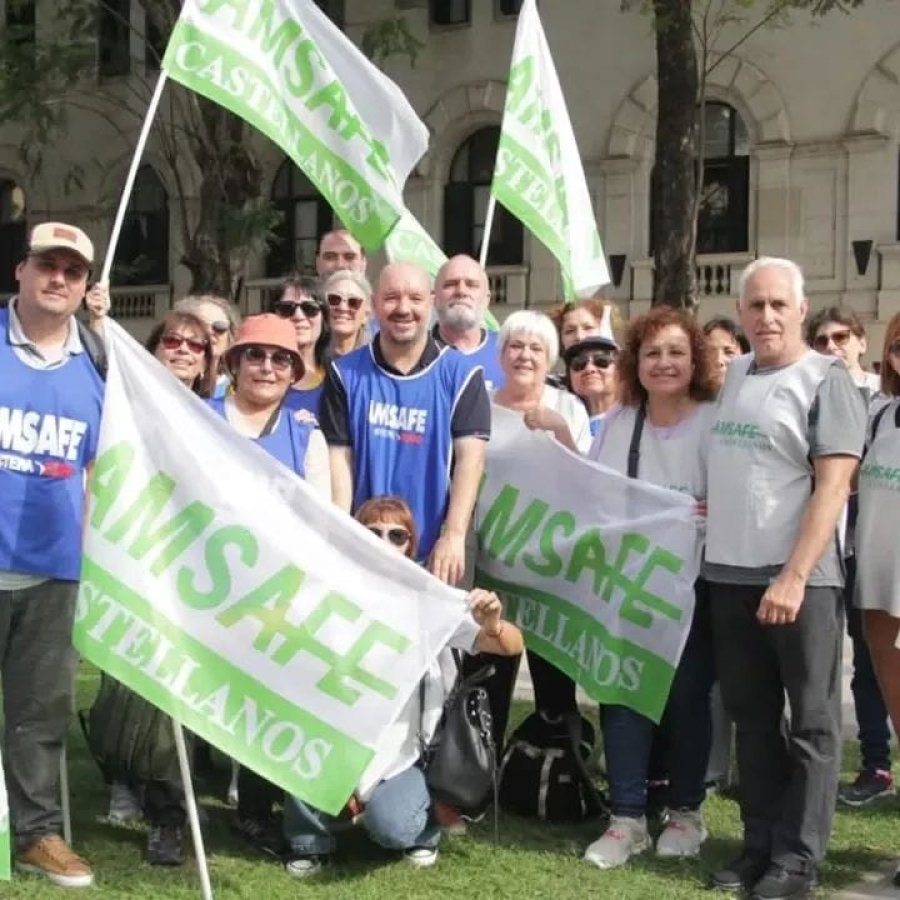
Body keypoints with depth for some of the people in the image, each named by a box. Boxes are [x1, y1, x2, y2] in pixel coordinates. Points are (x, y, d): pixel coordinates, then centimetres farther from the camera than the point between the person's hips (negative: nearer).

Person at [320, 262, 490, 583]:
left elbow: (470, 457, -7)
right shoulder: (345, 374, 4)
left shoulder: (461, 374, 0)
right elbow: (339, 456, 0)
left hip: (433, 552, -1)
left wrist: (454, 534, -18)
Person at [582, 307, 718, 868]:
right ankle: (627, 818, 10)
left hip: (691, 586, -3)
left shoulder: (716, 421, -7)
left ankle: (686, 811, 22)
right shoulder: (618, 421, 7)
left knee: (686, 697, 5)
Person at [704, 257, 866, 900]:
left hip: (802, 579, -6)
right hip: (730, 574, 6)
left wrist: (794, 576, -20)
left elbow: (832, 486, -14)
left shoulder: (826, 380, -5)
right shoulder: (731, 376, 12)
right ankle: (760, 845, 21)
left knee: (811, 722, 1)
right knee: (752, 718, 12)